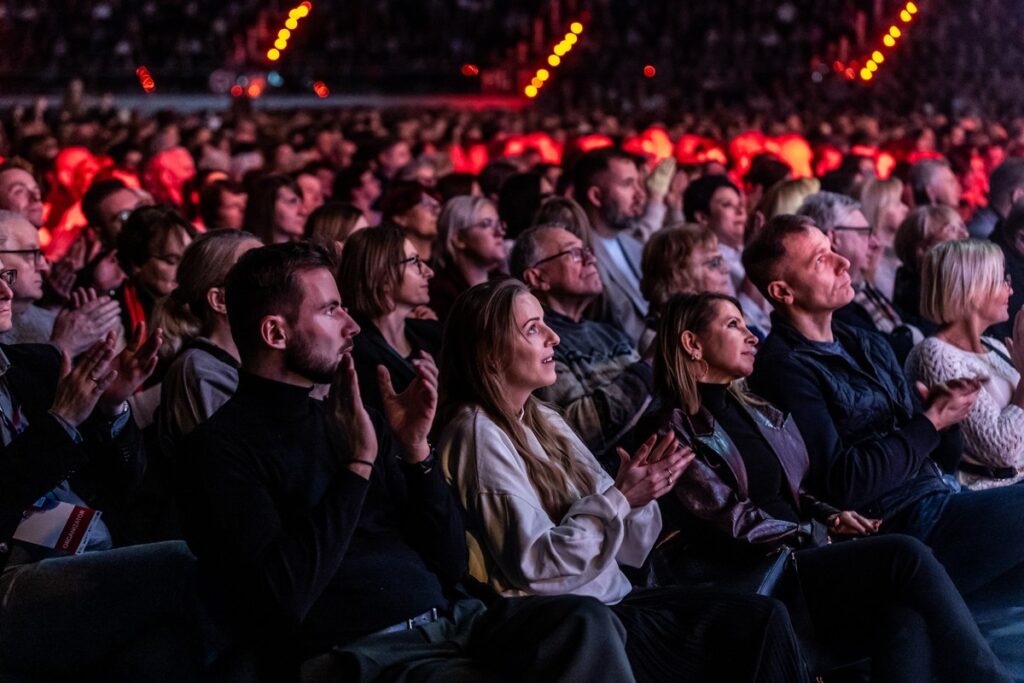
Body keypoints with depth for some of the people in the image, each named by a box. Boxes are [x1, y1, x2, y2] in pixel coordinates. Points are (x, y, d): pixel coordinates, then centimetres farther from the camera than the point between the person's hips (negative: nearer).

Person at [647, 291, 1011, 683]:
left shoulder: (754, 412, 24)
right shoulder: (677, 433, -1)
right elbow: (731, 523, -9)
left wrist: (828, 515, 5)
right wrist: (816, 533, -6)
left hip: (803, 559, 7)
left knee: (907, 615, -28)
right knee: (906, 557, -26)